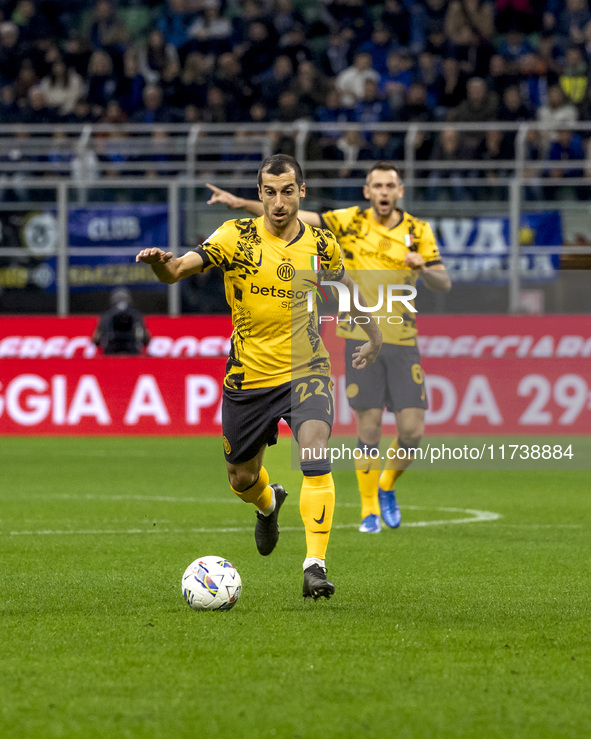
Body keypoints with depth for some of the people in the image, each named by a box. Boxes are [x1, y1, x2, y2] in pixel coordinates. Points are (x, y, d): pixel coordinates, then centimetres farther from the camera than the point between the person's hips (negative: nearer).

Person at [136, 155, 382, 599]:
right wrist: (161, 262, -45)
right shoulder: (236, 237, -10)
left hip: (306, 368, -1)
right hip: (249, 375, 1)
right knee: (242, 477, 15)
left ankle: (316, 565, -24)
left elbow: (345, 285, 20)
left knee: (316, 455, -25)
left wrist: (374, 337, 24)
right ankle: (268, 503, 53)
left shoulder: (322, 245, -2)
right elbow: (178, 270, -22)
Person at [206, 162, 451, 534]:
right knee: (369, 428, -4)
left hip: (403, 339, 2)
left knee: (412, 430, -4)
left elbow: (444, 284, 2)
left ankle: (387, 488, 24)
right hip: (362, 337, -2)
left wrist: (422, 267, -20)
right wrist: (242, 203, -14)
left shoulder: (418, 231, 3)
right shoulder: (351, 222, 0)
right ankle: (369, 510, 11)